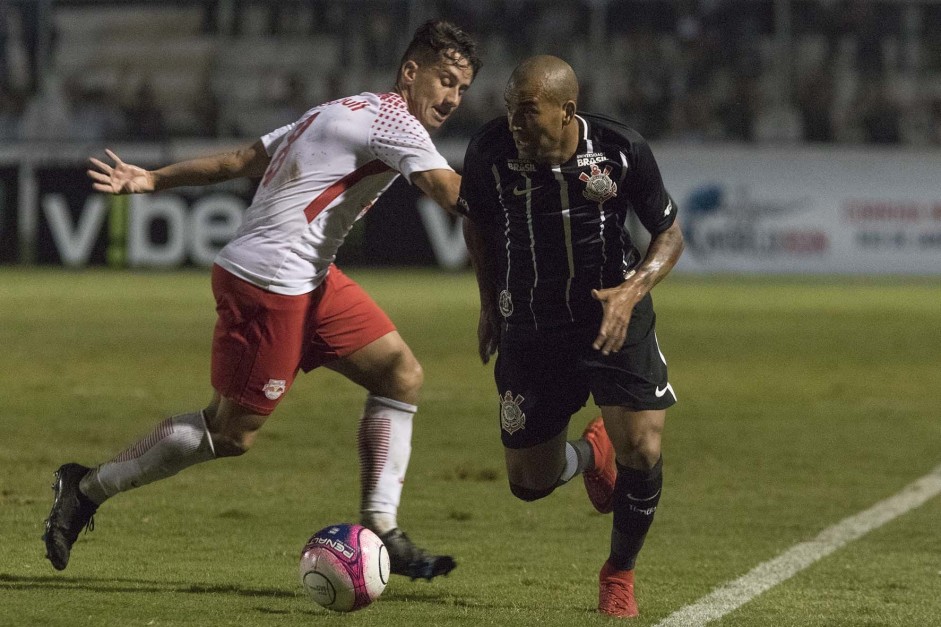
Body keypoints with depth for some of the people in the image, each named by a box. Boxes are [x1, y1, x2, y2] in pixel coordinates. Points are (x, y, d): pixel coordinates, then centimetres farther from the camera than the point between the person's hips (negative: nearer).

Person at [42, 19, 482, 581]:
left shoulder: (342, 113, 18)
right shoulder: (393, 122, -11)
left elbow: (239, 160, 16)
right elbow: (456, 195, -23)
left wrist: (153, 180, 14)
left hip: (308, 281, 10)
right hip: (270, 283, -10)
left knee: (401, 372, 4)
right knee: (233, 433, -1)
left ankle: (380, 531, 4)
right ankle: (89, 489, 12)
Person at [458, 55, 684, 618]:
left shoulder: (622, 151, -18)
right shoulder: (491, 150, -15)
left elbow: (669, 234, -5)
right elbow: (476, 221, 7)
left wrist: (633, 290, -22)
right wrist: (489, 304, 7)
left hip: (614, 318, -2)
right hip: (529, 332, 2)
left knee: (642, 451, -16)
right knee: (530, 482, 5)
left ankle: (620, 575, 13)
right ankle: (592, 453, 43)